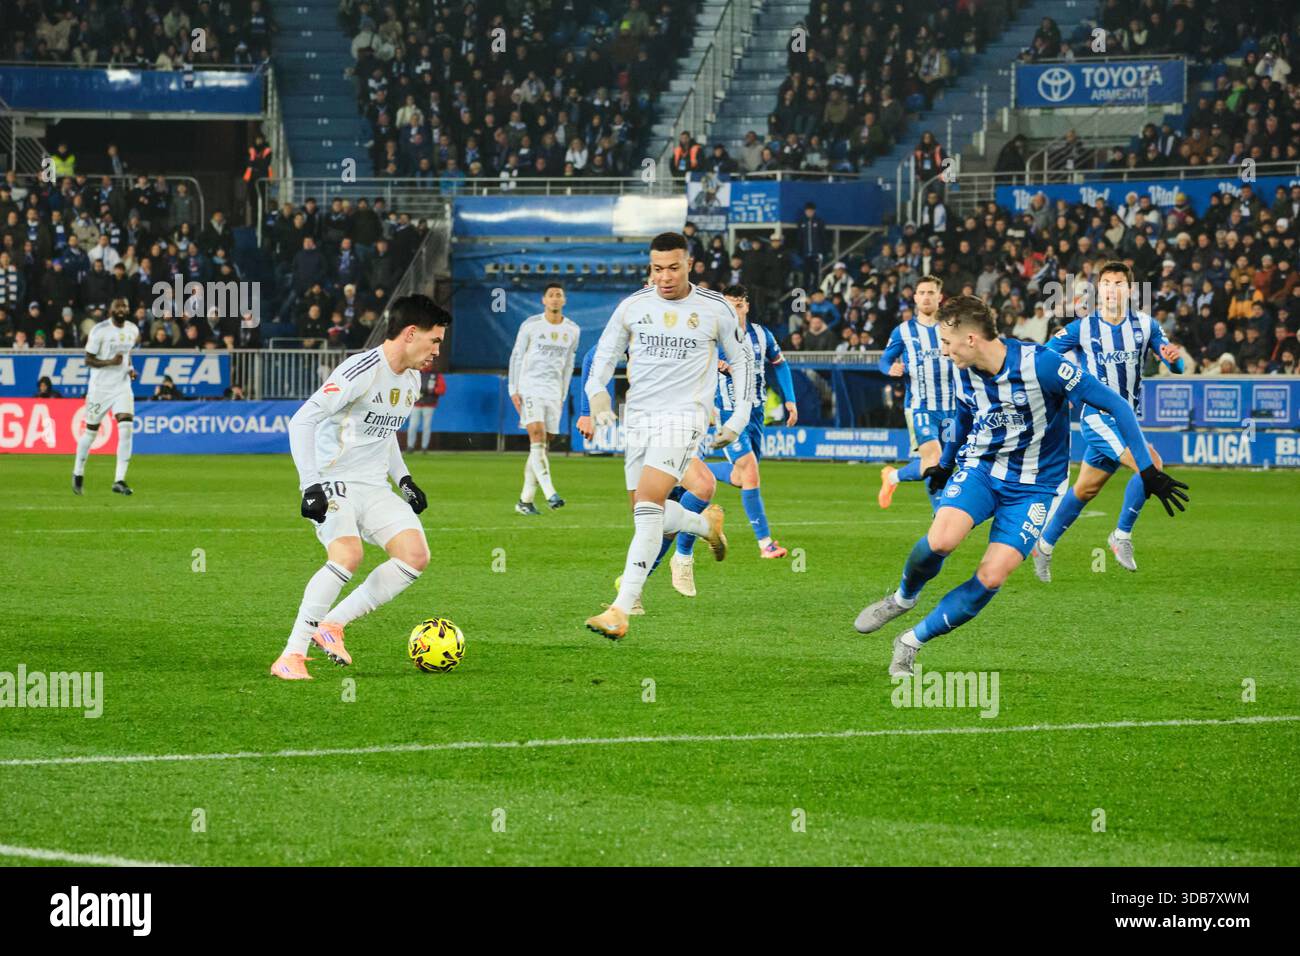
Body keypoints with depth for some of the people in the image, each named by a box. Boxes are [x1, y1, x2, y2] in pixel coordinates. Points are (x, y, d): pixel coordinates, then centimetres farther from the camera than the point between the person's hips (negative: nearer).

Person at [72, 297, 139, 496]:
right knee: (91, 431, 7)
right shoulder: (100, 330, -12)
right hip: (100, 388, -3)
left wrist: (130, 369, 4)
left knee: (126, 428, -15)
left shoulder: (133, 330, 6)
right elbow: (88, 360, -10)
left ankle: (119, 480, -13)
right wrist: (110, 362, -24)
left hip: (122, 387, 3)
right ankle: (78, 474, 30)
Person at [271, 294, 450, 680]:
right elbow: (301, 420, -19)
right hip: (333, 482, -8)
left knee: (416, 555, -10)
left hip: (373, 486, 8)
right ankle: (291, 656, -23)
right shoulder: (361, 371, -17)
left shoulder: (411, 380, 12)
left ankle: (332, 624, 0)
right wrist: (311, 485, -25)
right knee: (348, 555, -31)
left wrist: (404, 478, 19)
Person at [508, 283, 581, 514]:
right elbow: (516, 356, 4)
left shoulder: (572, 330, 9)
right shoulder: (530, 325, -1)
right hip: (530, 387, -4)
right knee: (537, 436, -20)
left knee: (540, 446, 1)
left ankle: (525, 500, 6)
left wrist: (563, 396, 16)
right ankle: (550, 493, -29)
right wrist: (513, 390, -1)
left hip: (553, 391, 4)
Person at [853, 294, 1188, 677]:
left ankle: (912, 642, 1)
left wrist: (1148, 470, -20)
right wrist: (945, 463, 36)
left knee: (991, 577, -17)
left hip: (1033, 485, -3)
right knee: (940, 540, -26)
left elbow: (1116, 405, -18)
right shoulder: (963, 373, -4)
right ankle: (903, 597, 5)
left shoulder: (1040, 364, -22)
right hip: (979, 468, 3)